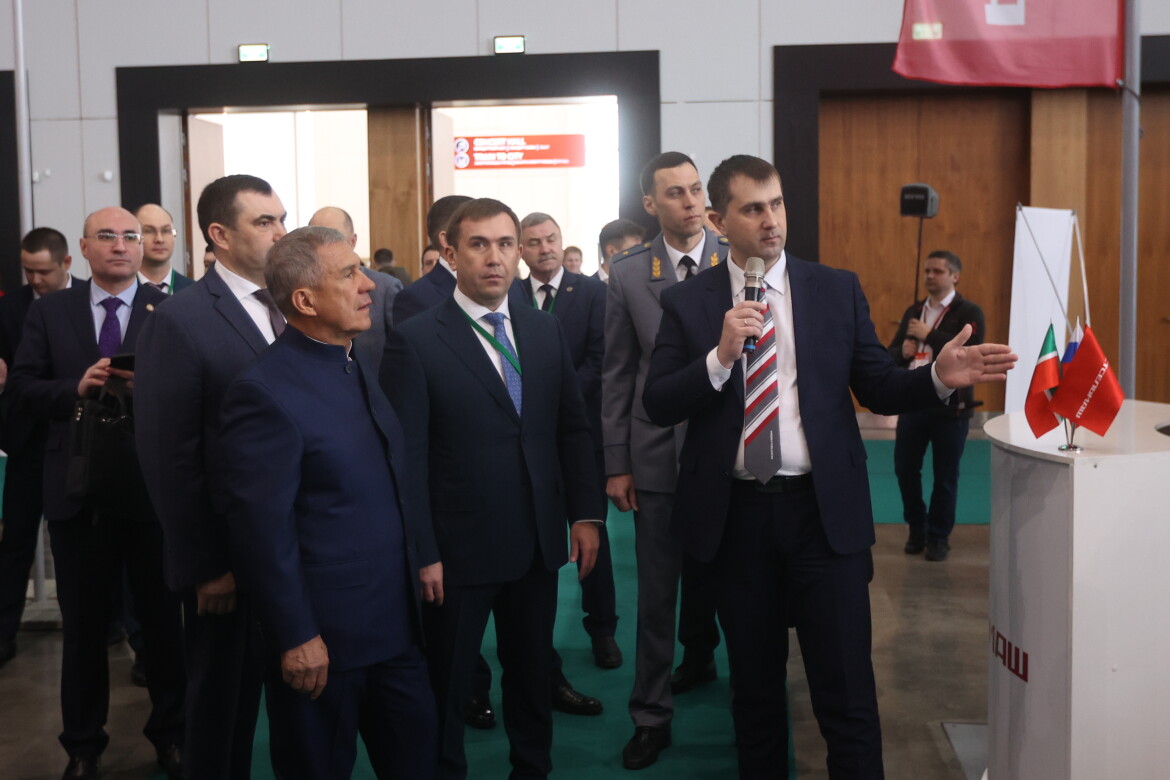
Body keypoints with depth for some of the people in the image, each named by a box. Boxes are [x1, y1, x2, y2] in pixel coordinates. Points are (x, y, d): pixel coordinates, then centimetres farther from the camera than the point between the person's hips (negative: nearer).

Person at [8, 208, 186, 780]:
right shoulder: (49, 311, 6)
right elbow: (22, 388, 1)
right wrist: (77, 388, -15)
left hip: (152, 488, -2)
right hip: (77, 489, 2)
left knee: (163, 619, 10)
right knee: (83, 624, 14)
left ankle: (170, 734, 28)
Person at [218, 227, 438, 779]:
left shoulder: (358, 366, 8)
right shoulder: (264, 392, -19)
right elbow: (261, 529, -20)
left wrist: (425, 552, 13)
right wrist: (296, 638, -18)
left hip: (394, 621, 8)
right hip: (323, 633, -8)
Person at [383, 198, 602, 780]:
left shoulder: (544, 330, 5)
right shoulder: (415, 340, -10)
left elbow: (573, 428, 8)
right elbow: (406, 457, -13)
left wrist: (585, 514, 2)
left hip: (538, 545, 5)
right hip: (459, 550, -4)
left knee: (532, 672, 20)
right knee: (445, 684, 13)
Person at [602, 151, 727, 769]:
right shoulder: (627, 273, -1)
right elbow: (617, 375, 2)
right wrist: (617, 463, 0)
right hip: (657, 455, 0)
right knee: (656, 591, 7)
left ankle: (698, 657, 44)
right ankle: (651, 716, 21)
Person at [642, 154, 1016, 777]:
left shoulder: (838, 290, 4)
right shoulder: (687, 303, 1)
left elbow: (879, 388, 4)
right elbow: (657, 405, -6)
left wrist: (939, 376, -16)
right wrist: (721, 355, -20)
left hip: (825, 510, 0)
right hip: (735, 513, 1)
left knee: (846, 688, 2)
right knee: (754, 683, 16)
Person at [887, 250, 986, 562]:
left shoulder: (969, 312, -5)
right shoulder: (914, 311, 13)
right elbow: (891, 354, 13)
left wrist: (929, 335, -19)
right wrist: (902, 351, -10)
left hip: (950, 406, -5)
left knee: (945, 475, 5)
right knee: (905, 468, 9)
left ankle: (939, 536, 20)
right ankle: (917, 528, 29)